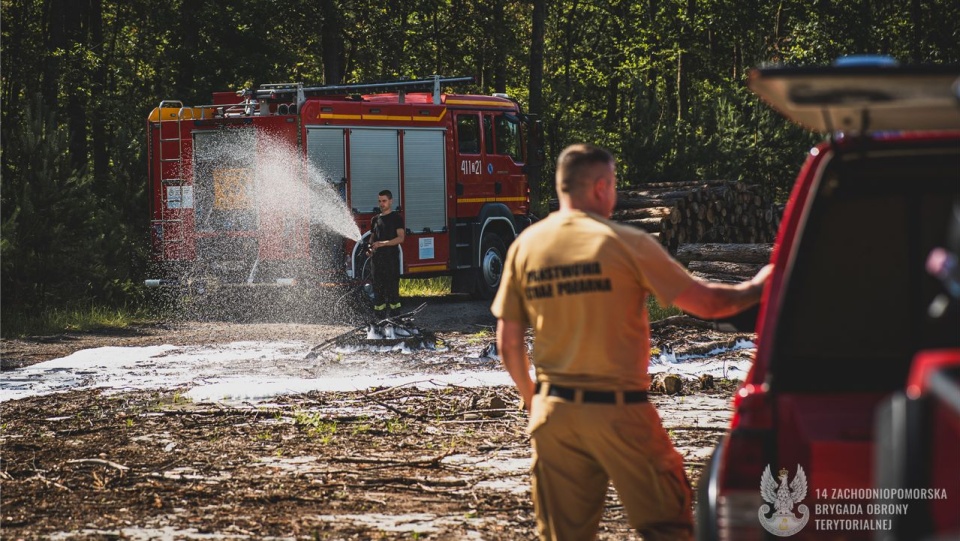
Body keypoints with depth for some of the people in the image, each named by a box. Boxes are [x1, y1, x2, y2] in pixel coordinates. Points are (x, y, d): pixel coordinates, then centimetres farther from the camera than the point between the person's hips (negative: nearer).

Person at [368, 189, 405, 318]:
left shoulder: (396, 218, 0)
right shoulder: (375, 219, 17)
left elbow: (400, 238, -9)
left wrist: (383, 243, -20)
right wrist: (370, 248, 1)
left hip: (391, 258, -5)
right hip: (378, 258, 5)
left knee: (392, 287, -8)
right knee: (378, 288, 3)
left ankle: (394, 316, -8)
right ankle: (380, 317, 5)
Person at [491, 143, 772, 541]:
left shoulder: (525, 246, 3)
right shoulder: (626, 243, -9)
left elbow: (508, 343, 7)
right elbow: (705, 303, -6)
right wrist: (756, 288, 12)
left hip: (553, 411, 5)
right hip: (618, 411, -4)